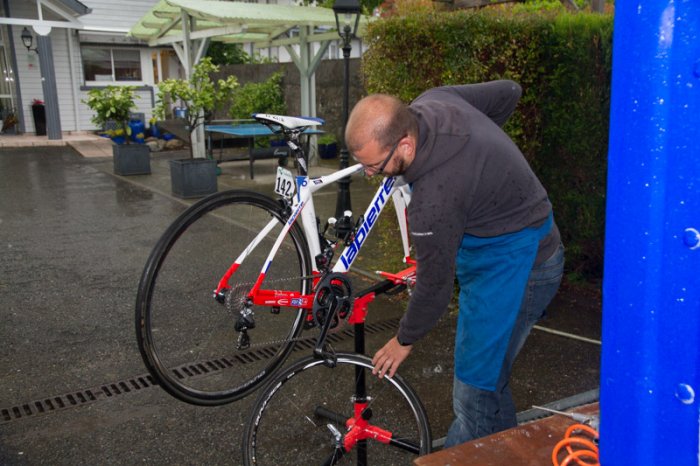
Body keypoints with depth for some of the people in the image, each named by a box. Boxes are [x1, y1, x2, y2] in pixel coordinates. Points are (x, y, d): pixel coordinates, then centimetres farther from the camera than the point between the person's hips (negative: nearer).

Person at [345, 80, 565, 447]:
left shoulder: (435, 199, -34)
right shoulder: (434, 100, -10)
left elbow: (433, 284, -20)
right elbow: (508, 91, 6)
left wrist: (404, 341, -2)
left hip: (513, 265, -10)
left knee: (476, 393, -4)